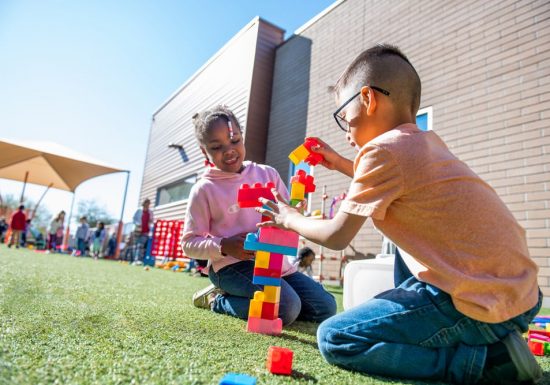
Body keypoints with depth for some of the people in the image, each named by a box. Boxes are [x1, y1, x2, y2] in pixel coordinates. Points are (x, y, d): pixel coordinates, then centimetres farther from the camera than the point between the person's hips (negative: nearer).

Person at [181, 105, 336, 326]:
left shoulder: (267, 174, 7)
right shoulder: (204, 189, -3)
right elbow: (189, 243, -2)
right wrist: (224, 246, -19)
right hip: (232, 265, -5)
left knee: (326, 308, 0)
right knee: (287, 308, -27)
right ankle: (217, 300, -2)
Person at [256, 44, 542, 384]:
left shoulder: (383, 149, -15)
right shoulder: (427, 142, 11)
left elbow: (337, 237, -9)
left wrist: (290, 218, 9)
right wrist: (342, 164, 29)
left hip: (486, 309, -9)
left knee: (334, 339, -5)